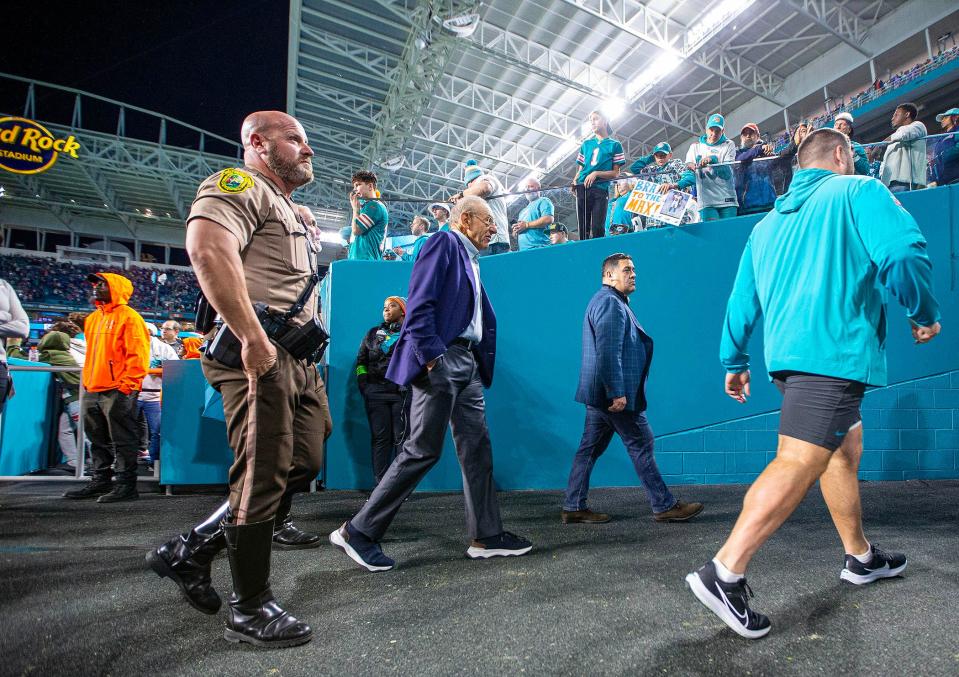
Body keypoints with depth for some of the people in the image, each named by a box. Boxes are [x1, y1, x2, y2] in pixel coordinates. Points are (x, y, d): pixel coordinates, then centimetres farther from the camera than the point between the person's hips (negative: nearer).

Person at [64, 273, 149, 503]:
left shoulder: (128, 317, -6)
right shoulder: (93, 318, 20)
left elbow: (138, 353, -13)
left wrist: (127, 383, -18)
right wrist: (87, 381, 18)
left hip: (118, 391, -9)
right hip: (92, 390, 9)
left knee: (122, 440, -5)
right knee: (98, 440, 15)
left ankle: (126, 485, -1)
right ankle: (100, 481, 25)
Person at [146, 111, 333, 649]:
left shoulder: (289, 209, 27)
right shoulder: (241, 185, -5)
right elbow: (207, 247, -25)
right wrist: (253, 338, -29)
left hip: (299, 360, 10)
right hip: (262, 356, -10)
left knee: (303, 466, 12)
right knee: (263, 477, -5)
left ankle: (191, 550, 22)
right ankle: (251, 609, 10)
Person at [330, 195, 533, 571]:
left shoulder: (470, 260, 24)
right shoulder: (444, 243, -3)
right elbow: (420, 303, -15)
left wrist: (482, 364, 14)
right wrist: (430, 355, -23)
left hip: (467, 364, 10)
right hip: (440, 361, -10)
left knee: (477, 448, 8)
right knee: (423, 451, -8)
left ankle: (486, 536, 15)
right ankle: (358, 532, 1)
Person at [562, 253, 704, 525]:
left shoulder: (607, 301, 22)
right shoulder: (611, 302, -13)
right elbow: (609, 352, -23)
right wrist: (617, 392, -25)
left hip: (599, 393, 11)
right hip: (613, 392, -10)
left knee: (590, 448, 10)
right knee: (641, 445, -1)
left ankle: (573, 507, 14)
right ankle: (664, 507, 9)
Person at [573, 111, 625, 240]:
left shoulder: (615, 145, 9)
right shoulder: (586, 144, 20)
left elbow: (616, 173, 4)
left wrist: (596, 173, -11)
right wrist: (575, 181, 0)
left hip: (600, 189, -3)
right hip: (582, 188, 3)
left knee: (597, 228, -11)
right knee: (583, 229, -1)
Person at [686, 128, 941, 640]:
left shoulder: (768, 222, 21)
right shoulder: (858, 191, 3)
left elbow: (742, 300, 21)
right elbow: (903, 254, -11)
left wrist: (734, 361, 28)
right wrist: (925, 315, 5)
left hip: (786, 354, 8)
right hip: (834, 351, -8)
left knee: (846, 447, 23)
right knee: (798, 463, -14)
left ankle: (860, 558, 34)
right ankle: (725, 573, -21)